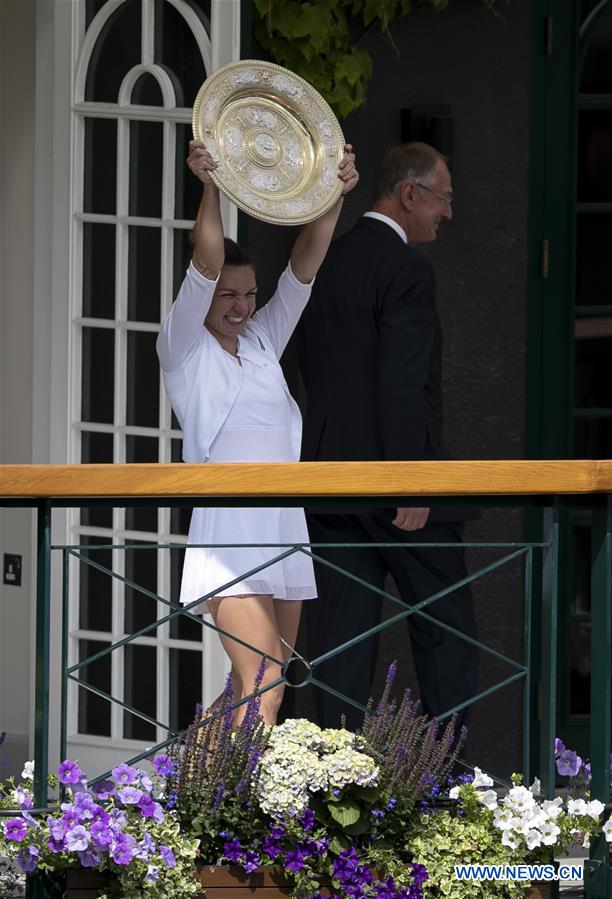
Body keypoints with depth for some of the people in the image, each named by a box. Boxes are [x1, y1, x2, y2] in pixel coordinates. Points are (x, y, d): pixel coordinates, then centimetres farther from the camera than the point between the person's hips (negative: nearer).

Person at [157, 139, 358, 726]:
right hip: (227, 534, -7)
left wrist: (334, 195, -6)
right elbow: (206, 263, -13)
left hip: (284, 530, 7)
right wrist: (210, 187, -25)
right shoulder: (183, 347, 1)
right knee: (262, 685, -19)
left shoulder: (262, 341, 16)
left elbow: (305, 264, 7)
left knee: (262, 687, 7)